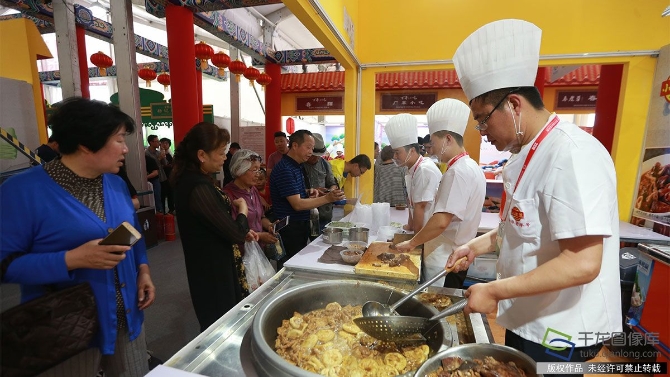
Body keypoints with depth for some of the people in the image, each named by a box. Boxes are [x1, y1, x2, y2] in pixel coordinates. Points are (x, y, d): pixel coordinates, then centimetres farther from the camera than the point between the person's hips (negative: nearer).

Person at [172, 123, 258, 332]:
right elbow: (235, 234, -24)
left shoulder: (194, 180, 5)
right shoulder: (198, 188, -28)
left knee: (218, 326, 25)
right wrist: (243, 210, -6)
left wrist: (242, 232, 6)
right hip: (214, 273, -9)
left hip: (212, 268, 9)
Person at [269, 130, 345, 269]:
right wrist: (327, 198, -27)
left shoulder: (297, 166, 10)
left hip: (301, 225, 10)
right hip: (290, 228, -9)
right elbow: (297, 204, -23)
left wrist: (308, 192, 3)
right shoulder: (284, 170, -20)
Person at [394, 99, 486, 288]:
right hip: (450, 257, 9)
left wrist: (411, 243, -13)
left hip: (445, 261, -9)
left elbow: (441, 221, -27)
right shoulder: (468, 167, 11)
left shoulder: (459, 171, -21)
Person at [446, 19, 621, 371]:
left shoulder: (572, 156, -24)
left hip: (559, 333, -8)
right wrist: (477, 245, 4)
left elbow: (583, 263, -29)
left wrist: (494, 291, -24)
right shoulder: (528, 154, 6)